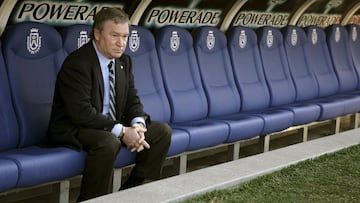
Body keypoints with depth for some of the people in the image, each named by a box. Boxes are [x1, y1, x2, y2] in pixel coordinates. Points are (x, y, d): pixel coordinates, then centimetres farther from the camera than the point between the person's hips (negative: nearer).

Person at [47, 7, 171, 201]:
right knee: (108, 142, -38)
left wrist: (138, 124, -15)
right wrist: (122, 131, -28)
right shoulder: (77, 63, -20)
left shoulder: (124, 61, 6)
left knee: (162, 131, -1)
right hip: (73, 128, -8)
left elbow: (132, 100, 8)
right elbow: (81, 113, -26)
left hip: (113, 126, 8)